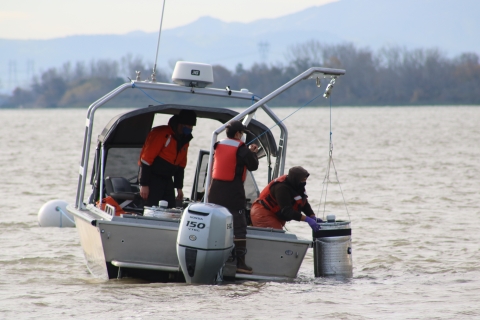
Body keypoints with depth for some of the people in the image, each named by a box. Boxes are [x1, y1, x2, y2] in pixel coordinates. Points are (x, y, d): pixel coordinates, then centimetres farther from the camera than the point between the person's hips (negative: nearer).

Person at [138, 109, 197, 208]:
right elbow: (146, 159, -18)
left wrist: (179, 187, 17)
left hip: (168, 180, 8)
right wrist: (144, 184, -20)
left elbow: (181, 165, 19)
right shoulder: (161, 134, -17)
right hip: (152, 178, -8)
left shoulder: (184, 140, 9)